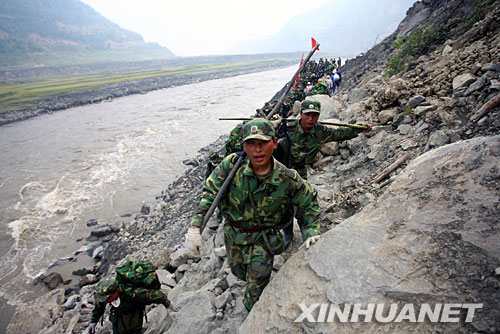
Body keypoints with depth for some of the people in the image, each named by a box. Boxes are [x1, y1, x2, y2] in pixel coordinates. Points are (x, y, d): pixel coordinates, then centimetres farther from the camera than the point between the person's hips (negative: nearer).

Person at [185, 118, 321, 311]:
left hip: (263, 238, -3)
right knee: (238, 272, 28)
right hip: (233, 233, 3)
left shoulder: (288, 179, -23)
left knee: (256, 289, 5)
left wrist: (312, 232, -14)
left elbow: (309, 203, -5)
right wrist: (194, 227, -26)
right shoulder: (231, 165, -24)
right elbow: (209, 194, -18)